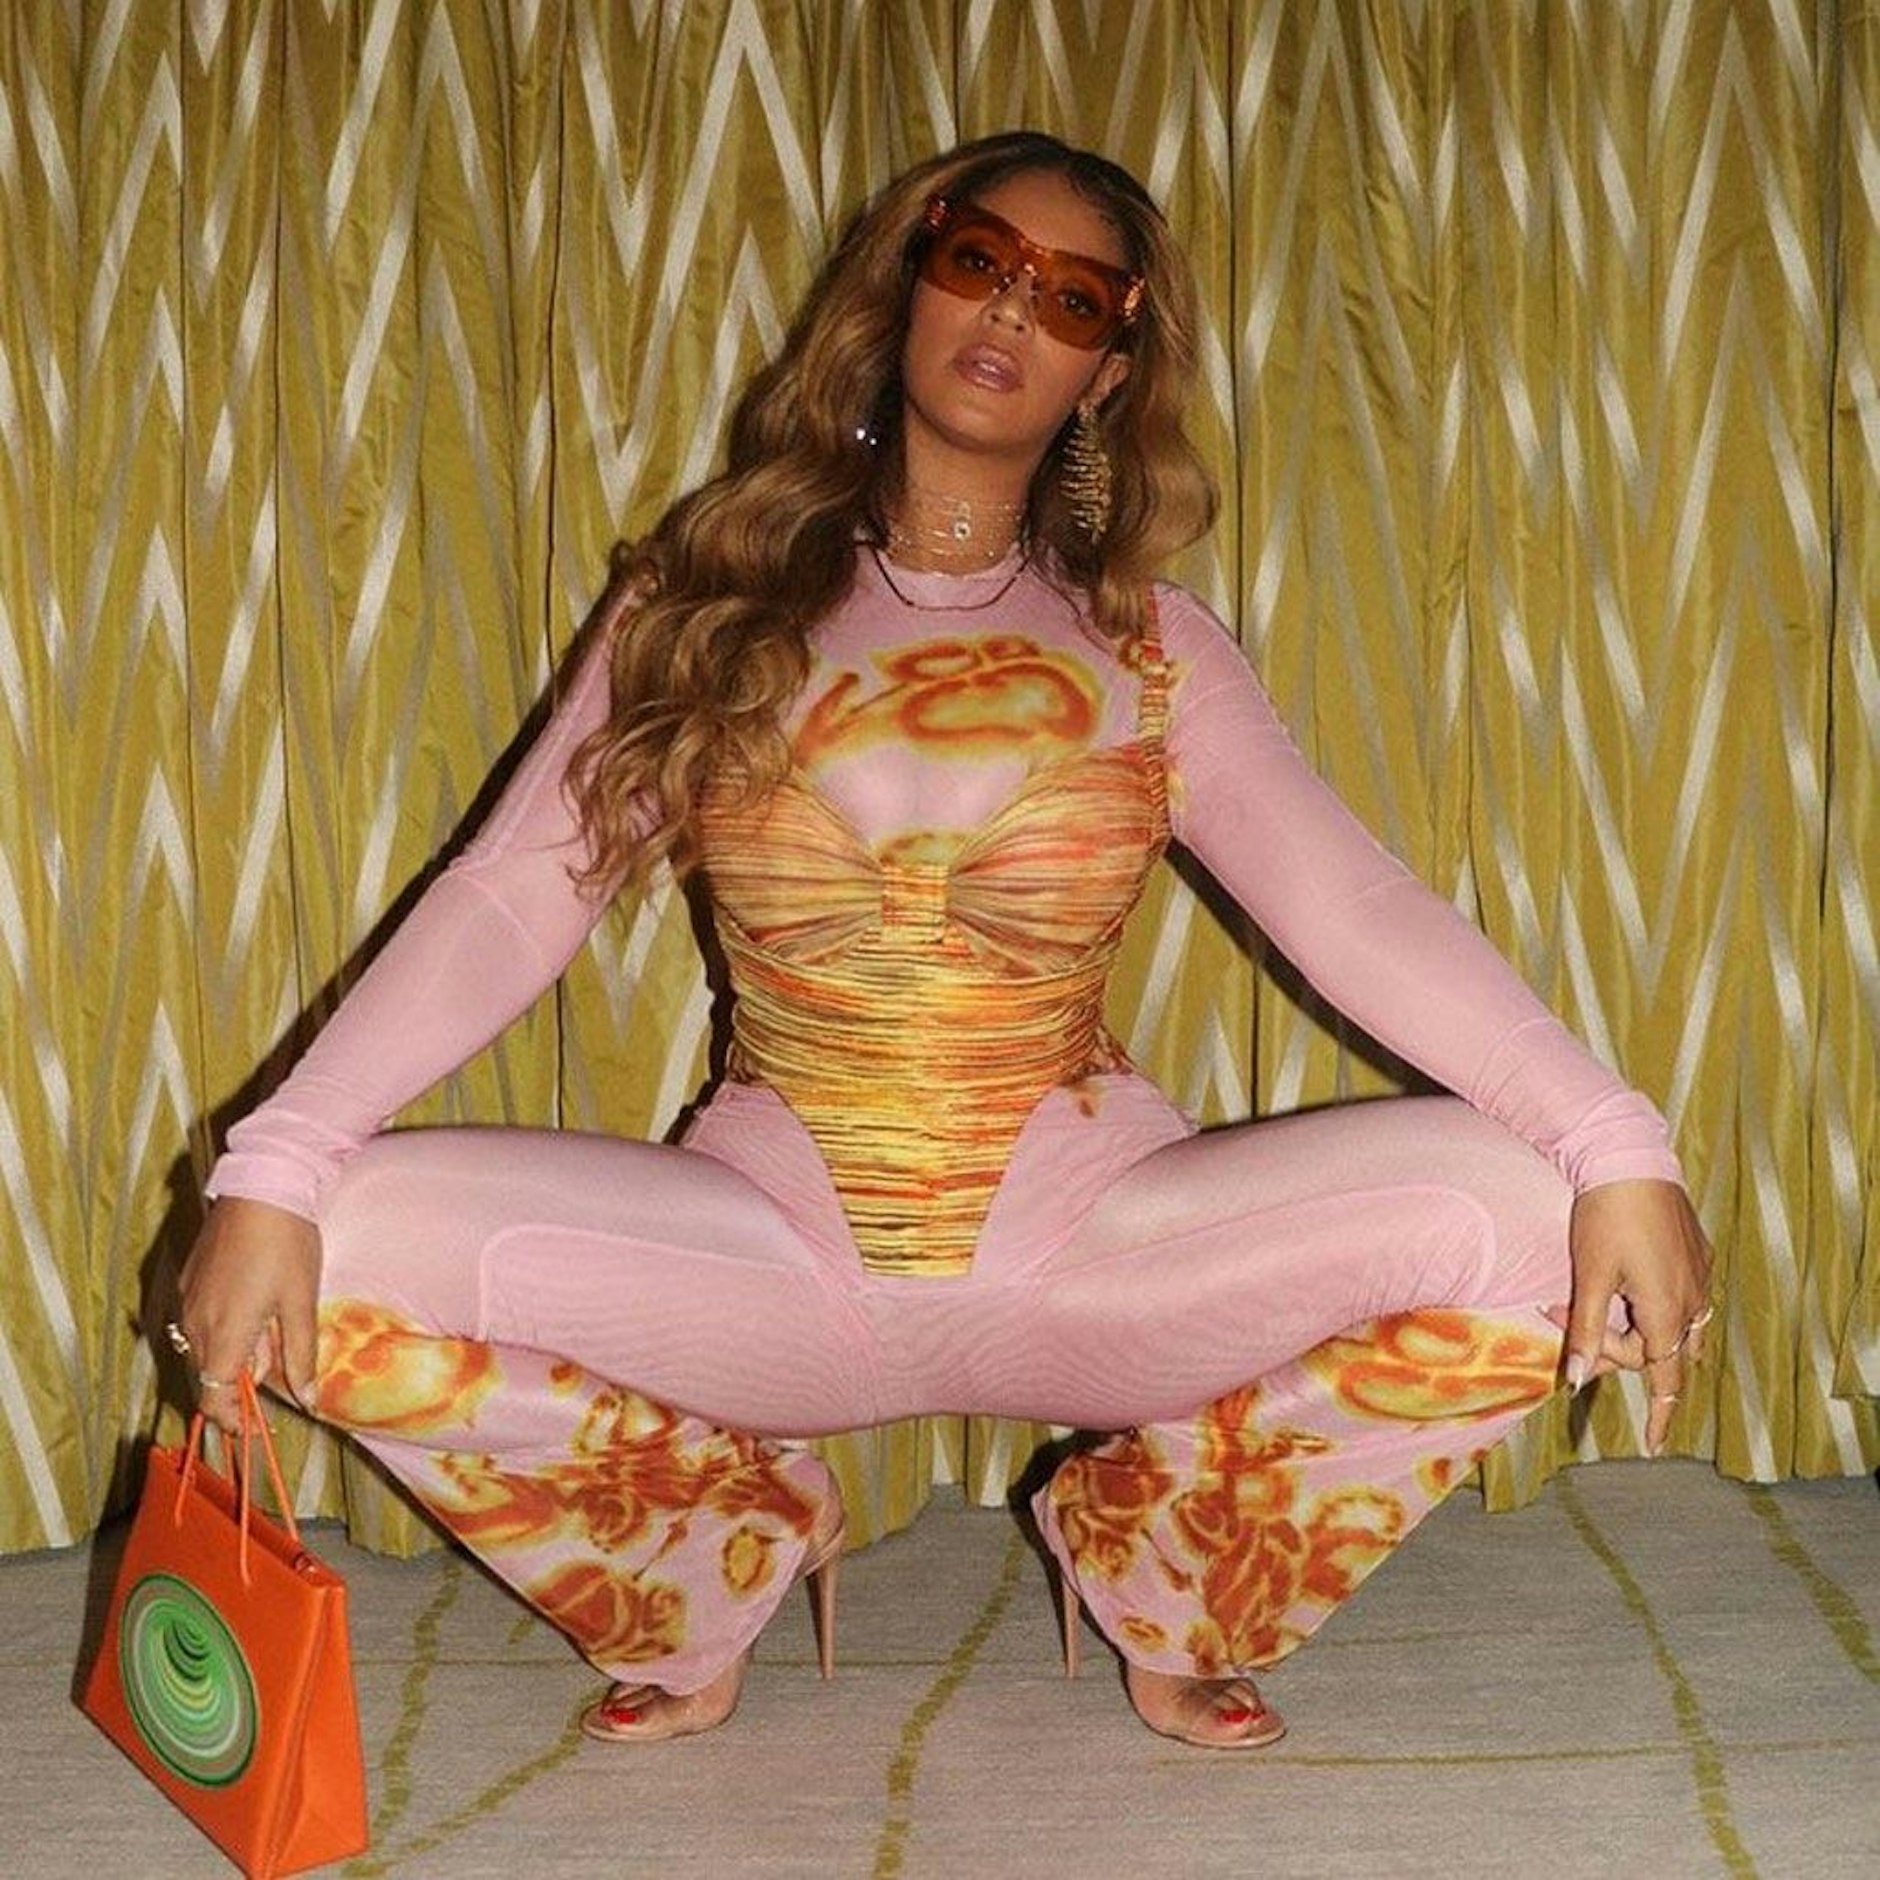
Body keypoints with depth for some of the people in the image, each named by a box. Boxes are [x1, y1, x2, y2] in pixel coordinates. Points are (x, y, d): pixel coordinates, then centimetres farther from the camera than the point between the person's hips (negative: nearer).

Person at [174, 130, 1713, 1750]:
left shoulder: (1150, 646, 4)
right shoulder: (707, 608, 4)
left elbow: (1360, 909, -8)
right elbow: (508, 900, -5)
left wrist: (1616, 1149, -23)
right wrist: (273, 1174, -20)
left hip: (1083, 1240, 0)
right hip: (779, 1246, 0)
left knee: (1516, 1215, -23)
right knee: (352, 1245, -24)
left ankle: (1157, 1567, 7)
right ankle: (734, 1552, 7)